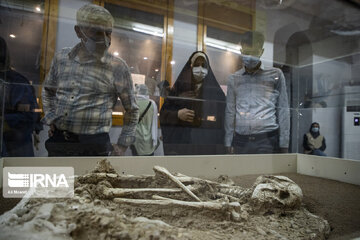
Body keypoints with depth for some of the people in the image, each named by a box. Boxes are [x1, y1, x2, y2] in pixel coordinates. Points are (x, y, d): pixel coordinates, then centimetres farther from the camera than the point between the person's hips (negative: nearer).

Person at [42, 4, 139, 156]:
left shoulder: (117, 67, -6)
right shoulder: (61, 58, 5)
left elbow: (132, 111, 2)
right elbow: (48, 91, 23)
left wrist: (122, 145, 0)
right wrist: (50, 119, 13)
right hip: (57, 142, 4)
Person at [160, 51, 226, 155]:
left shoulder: (216, 92, 7)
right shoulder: (179, 88, 7)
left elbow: (224, 119, 9)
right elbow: (163, 113, 5)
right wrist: (177, 114, -11)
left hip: (206, 144, 0)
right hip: (181, 141, 0)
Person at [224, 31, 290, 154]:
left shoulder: (275, 75, 6)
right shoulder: (233, 79, 11)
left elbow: (282, 110, 5)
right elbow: (230, 112, 11)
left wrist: (284, 144, 0)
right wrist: (228, 143, 7)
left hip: (268, 139, -1)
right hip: (241, 140, 2)